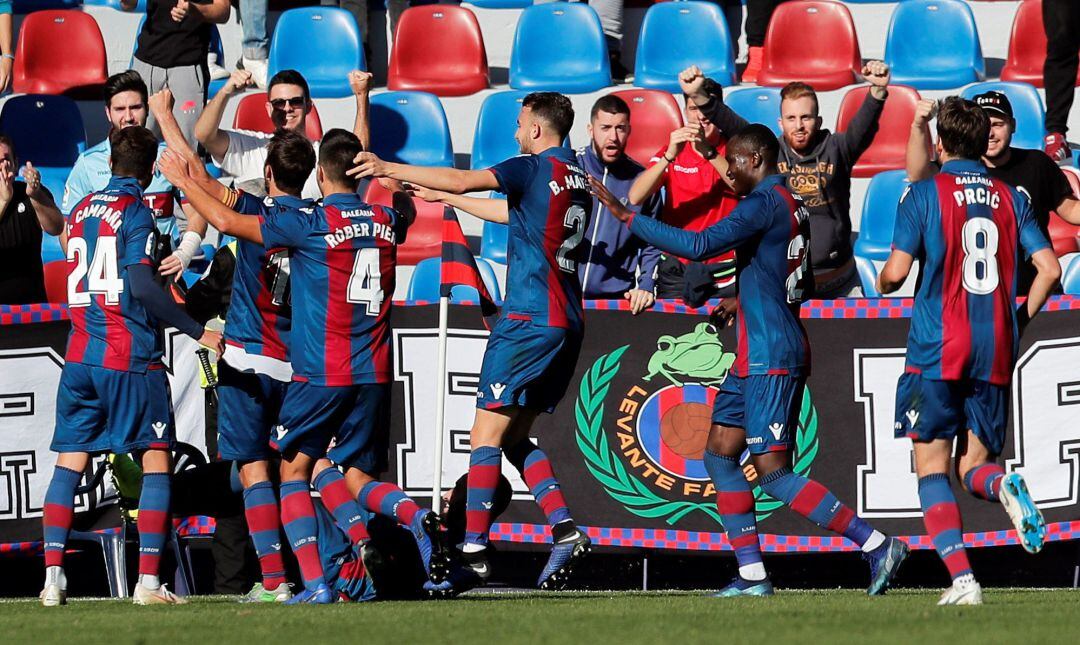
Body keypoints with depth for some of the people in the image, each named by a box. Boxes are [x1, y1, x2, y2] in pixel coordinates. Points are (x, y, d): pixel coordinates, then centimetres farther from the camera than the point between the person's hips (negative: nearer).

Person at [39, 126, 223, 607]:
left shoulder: (81, 210, 12)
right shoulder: (136, 213, -8)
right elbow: (140, 283, -20)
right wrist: (197, 332, -18)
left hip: (80, 357, 6)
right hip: (132, 359, -6)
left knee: (69, 463, 7)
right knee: (156, 461, 2)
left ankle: (53, 576, -2)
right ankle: (148, 581, -6)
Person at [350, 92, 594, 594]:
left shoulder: (535, 168, -8)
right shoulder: (576, 176, 17)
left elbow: (464, 181, -18)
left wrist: (392, 169, -10)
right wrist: (434, 193, 35)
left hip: (529, 319, -8)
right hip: (567, 322, 8)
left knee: (486, 435, -6)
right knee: (515, 437, 15)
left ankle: (473, 553, -11)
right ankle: (564, 529, 1)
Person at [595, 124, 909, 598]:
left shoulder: (765, 203, -15)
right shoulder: (793, 206, 15)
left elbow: (699, 245, -25)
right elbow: (804, 283, 25)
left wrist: (627, 217, -21)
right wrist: (744, 296, 25)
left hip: (771, 358, -10)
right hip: (756, 358, 10)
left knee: (773, 473, -11)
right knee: (719, 455, 10)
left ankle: (878, 546, -11)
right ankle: (752, 575, 8)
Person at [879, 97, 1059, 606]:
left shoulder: (923, 195, -3)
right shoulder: (1011, 197, 8)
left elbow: (895, 273, -8)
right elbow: (1049, 268, 3)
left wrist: (881, 283, 16)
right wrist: (1020, 319, 17)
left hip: (936, 353, -4)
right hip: (996, 354, 4)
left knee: (932, 467, 2)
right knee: (973, 464, 13)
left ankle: (961, 579, -14)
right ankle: (1004, 487, -25)